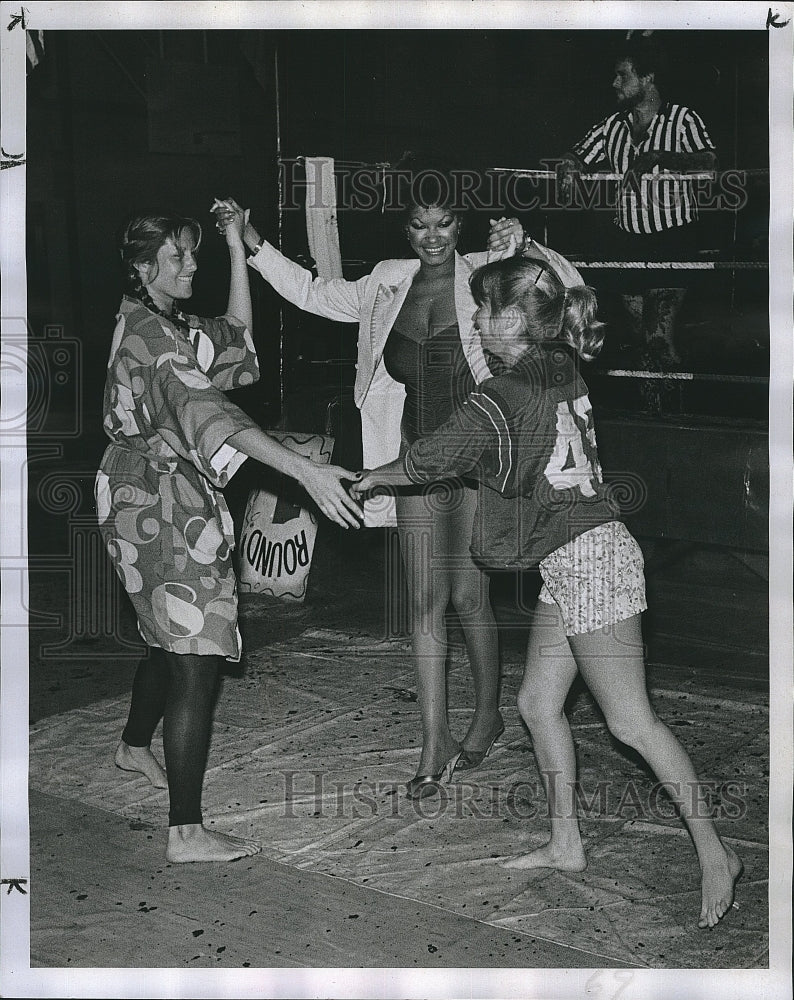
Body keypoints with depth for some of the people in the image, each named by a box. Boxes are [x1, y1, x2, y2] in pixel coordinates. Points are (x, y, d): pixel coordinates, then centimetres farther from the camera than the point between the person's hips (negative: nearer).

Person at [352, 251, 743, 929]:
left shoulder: (496, 402, -15)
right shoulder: (564, 370, 8)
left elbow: (422, 465, -2)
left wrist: (367, 479, 15)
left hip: (585, 559, -10)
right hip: (574, 563, 10)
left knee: (630, 720, -6)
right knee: (539, 703, 13)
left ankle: (715, 854, 0)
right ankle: (566, 843, 22)